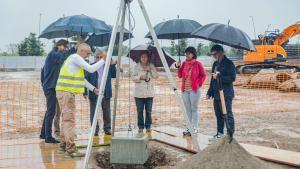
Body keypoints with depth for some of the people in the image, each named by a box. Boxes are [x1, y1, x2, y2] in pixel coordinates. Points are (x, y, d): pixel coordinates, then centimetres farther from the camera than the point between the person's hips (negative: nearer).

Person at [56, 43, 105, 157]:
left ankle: (64, 144, 24)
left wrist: (93, 89, 22)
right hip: (66, 92, -11)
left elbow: (81, 79, 25)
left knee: (66, 118, 16)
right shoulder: (75, 57, -10)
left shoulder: (76, 59, 21)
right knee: (70, 119, -11)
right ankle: (70, 149, -12)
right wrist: (103, 60, -6)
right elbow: (91, 69, -16)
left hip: (66, 92, 11)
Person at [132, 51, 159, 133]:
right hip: (139, 93, -1)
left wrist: (150, 70, -13)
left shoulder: (151, 66, 8)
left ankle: (148, 127, 14)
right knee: (140, 111, 2)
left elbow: (156, 76, -1)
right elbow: (133, 77, -2)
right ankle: (141, 127, 12)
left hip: (149, 93, 1)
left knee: (148, 111, 3)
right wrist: (140, 77, -19)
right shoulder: (136, 66, 4)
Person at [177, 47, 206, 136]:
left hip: (194, 89, -5)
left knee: (194, 108, 0)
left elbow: (203, 75, 0)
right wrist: (179, 67, -3)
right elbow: (180, 76, 10)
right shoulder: (184, 63, 9)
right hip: (185, 89, 6)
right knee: (188, 109, 10)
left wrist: (199, 84, -7)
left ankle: (195, 128, 5)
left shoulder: (197, 64, -5)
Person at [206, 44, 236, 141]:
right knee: (218, 115, 14)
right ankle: (220, 133, 24)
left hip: (226, 94, -8)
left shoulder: (228, 64, -9)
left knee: (228, 115, -3)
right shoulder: (215, 64, 15)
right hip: (216, 94, 8)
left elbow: (232, 78, -18)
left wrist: (219, 77, -23)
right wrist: (210, 92, 19)